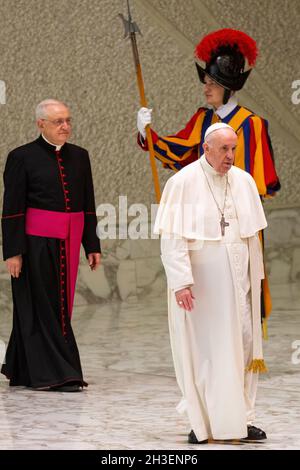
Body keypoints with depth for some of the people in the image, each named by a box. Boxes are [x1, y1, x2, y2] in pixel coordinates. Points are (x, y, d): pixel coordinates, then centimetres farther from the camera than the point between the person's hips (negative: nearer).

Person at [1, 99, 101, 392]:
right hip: (36, 243, -6)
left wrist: (92, 246, 11)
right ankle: (53, 374, 0)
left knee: (60, 305, 10)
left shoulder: (79, 156, 11)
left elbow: (88, 204, 15)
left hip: (68, 242, 6)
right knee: (43, 306, -2)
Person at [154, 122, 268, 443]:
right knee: (200, 350, 0)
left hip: (237, 279, 5)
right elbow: (172, 237, -13)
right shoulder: (183, 182, -9)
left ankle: (239, 419, 11)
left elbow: (252, 234, 13)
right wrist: (180, 281, -20)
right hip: (198, 279, -4)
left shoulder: (244, 182, 6)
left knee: (243, 344, 3)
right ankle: (202, 423, 8)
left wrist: (256, 276, 12)